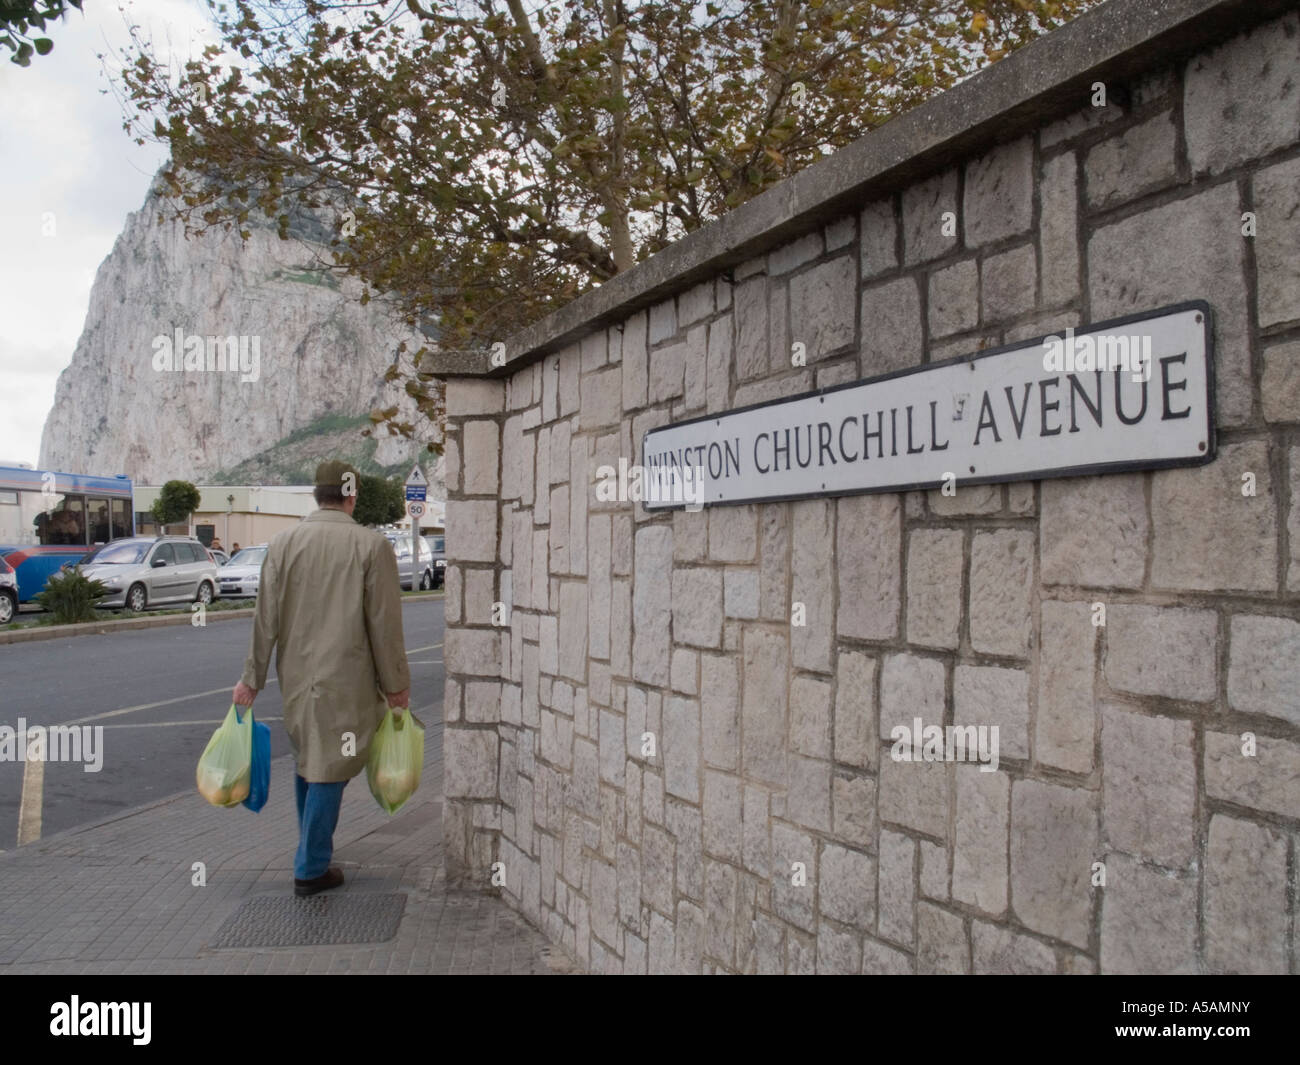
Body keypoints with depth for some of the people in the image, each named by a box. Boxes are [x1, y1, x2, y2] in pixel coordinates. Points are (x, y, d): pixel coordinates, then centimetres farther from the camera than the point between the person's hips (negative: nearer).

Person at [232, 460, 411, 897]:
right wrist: (396, 685, -1)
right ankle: (311, 869, 11)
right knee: (328, 768, 4)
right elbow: (384, 625, -10)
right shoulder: (372, 545, -10)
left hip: (296, 676, 5)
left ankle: (312, 848, 37)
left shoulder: (284, 542, 1)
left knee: (306, 758, 22)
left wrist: (252, 678, 7)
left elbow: (266, 618, 0)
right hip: (345, 680, -4)